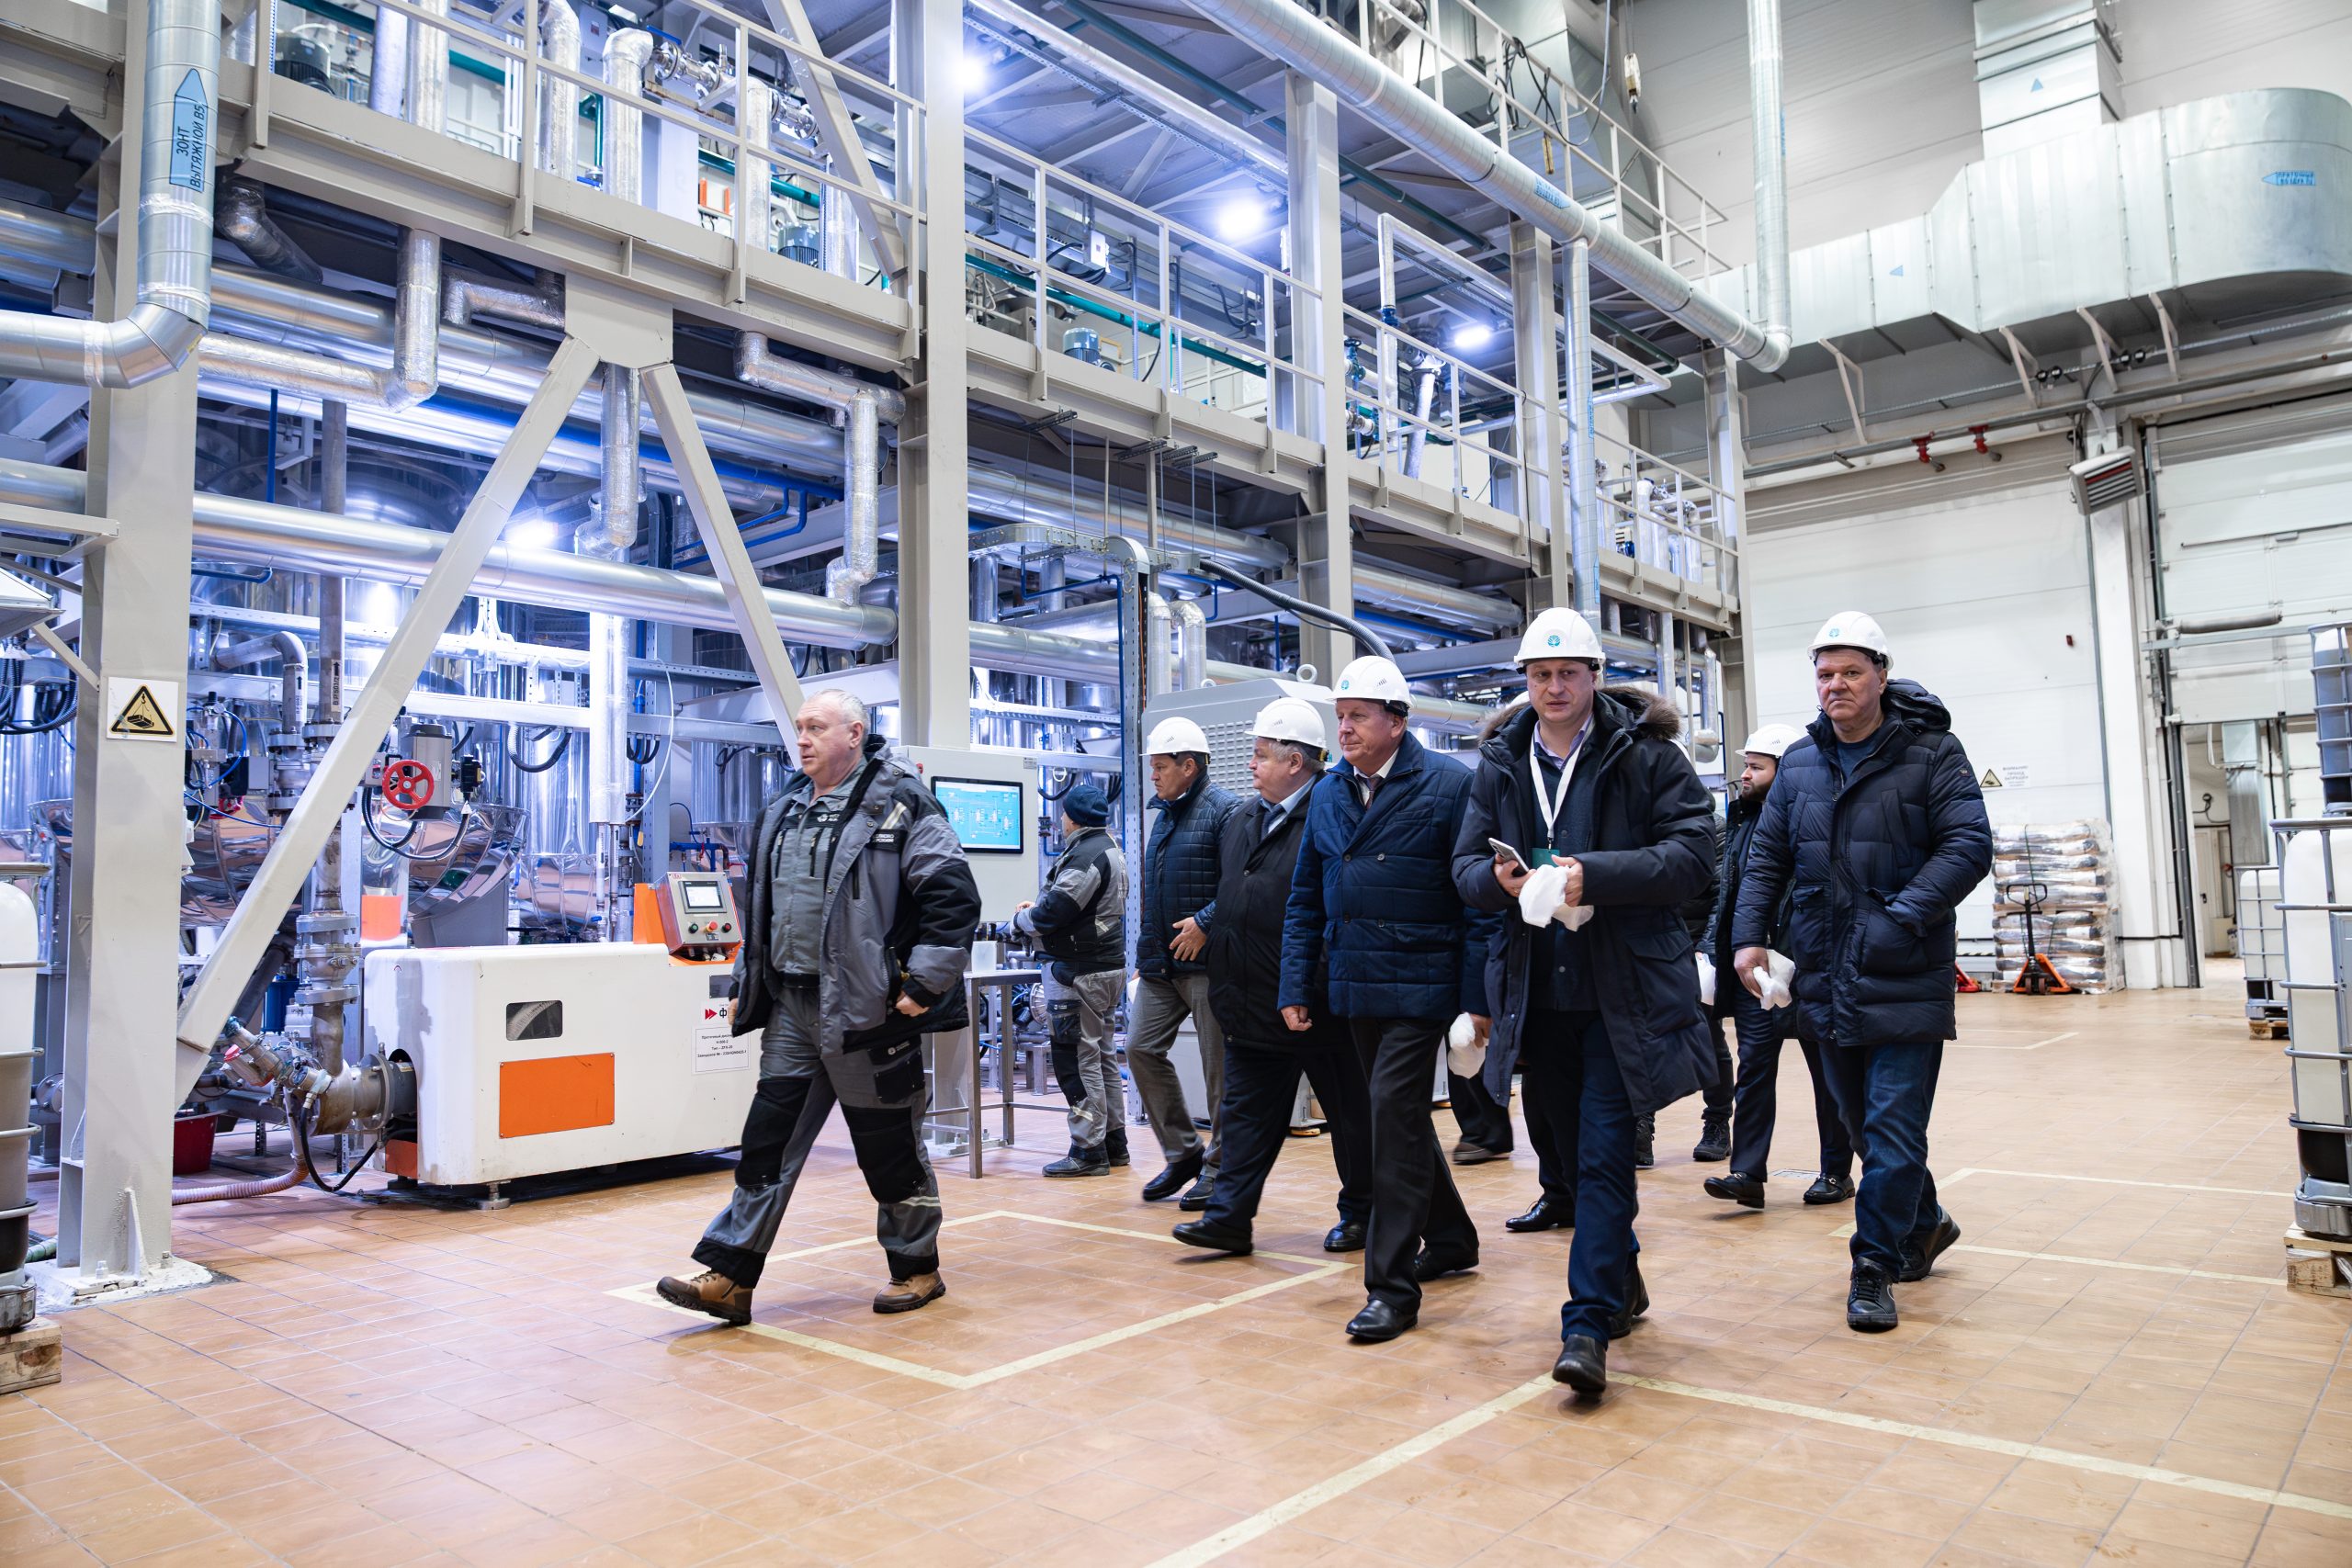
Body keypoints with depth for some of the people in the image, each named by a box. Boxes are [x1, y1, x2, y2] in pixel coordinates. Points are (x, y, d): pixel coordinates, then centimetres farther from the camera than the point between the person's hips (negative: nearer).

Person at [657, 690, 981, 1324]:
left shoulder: (899, 803, -9)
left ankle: (916, 1267, 24)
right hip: (791, 1009, 7)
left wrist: (924, 986, -16)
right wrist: (748, 981, 19)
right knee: (768, 1140, 7)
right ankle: (728, 1277, 13)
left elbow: (954, 897, -14)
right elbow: (759, 905, 24)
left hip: (865, 1010, -6)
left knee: (889, 1147, 6)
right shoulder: (785, 808, 13)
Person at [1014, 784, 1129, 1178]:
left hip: (1079, 971, -11)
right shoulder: (1110, 849, 16)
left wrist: (1021, 919, -2)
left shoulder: (1085, 854, -18)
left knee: (1077, 1058, -5)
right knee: (1101, 1054, 17)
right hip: (1107, 966, 11)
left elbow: (1053, 912, -22)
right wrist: (1037, 909, 14)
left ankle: (1088, 1150, 0)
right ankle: (1114, 1142, 24)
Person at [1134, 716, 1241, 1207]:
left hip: (1207, 962, -8)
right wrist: (1144, 952, 21)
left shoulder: (1224, 809, -9)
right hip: (1160, 964, 8)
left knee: (1219, 1065, 0)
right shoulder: (1165, 812, 18)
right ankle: (1182, 1152, 17)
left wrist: (1206, 922, -22)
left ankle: (1219, 1170, 11)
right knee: (1141, 1047, 3)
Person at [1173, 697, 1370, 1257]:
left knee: (1348, 1112, 10)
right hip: (1253, 1002, 7)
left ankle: (1360, 1213, 26)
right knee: (1247, 1111, 9)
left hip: (1319, 1001, -7)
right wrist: (1205, 922, 12)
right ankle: (1230, 1215, 14)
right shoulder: (1241, 822, 12)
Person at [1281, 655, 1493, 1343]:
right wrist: (1296, 986, 7)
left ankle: (1392, 1287, -1)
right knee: (1400, 1114, 17)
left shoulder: (1448, 786, -8)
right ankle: (1449, 1239, 37)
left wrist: (1479, 998, -12)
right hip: (1354, 986, 7)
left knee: (1395, 1112, -10)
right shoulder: (1328, 794, 10)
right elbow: (1306, 898, 13)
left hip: (1419, 984, -6)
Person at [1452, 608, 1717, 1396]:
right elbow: (1465, 864, 10)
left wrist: (1594, 874, -23)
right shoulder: (1500, 765, 9)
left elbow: (1690, 856, -11)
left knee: (1603, 1151, -7)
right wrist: (1498, 877, -13)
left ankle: (1589, 1324, -3)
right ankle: (1622, 1279, 36)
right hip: (1539, 990, 5)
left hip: (1624, 989, -4)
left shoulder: (1646, 755, -3)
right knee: (1582, 1145, 17)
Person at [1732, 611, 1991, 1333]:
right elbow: (1768, 856, 12)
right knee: (1863, 1123, 17)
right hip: (1826, 977, 5)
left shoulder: (1931, 751, -5)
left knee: (1893, 1127, -4)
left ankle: (1875, 1267, 9)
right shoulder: (1800, 762, 9)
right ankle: (1923, 1224, 39)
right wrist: (1749, 935, 0)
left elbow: (1969, 846, -11)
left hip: (1905, 979, -5)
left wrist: (1902, 919, -20)